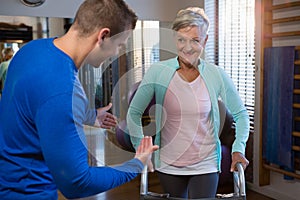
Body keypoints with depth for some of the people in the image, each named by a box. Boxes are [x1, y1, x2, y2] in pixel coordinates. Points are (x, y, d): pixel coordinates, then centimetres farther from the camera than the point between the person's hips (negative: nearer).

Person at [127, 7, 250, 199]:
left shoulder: (217, 75, -7)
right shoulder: (158, 72, -9)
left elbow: (240, 114, 4)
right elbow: (134, 113, -1)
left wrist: (238, 149, -6)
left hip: (205, 166, -1)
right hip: (168, 166, 1)